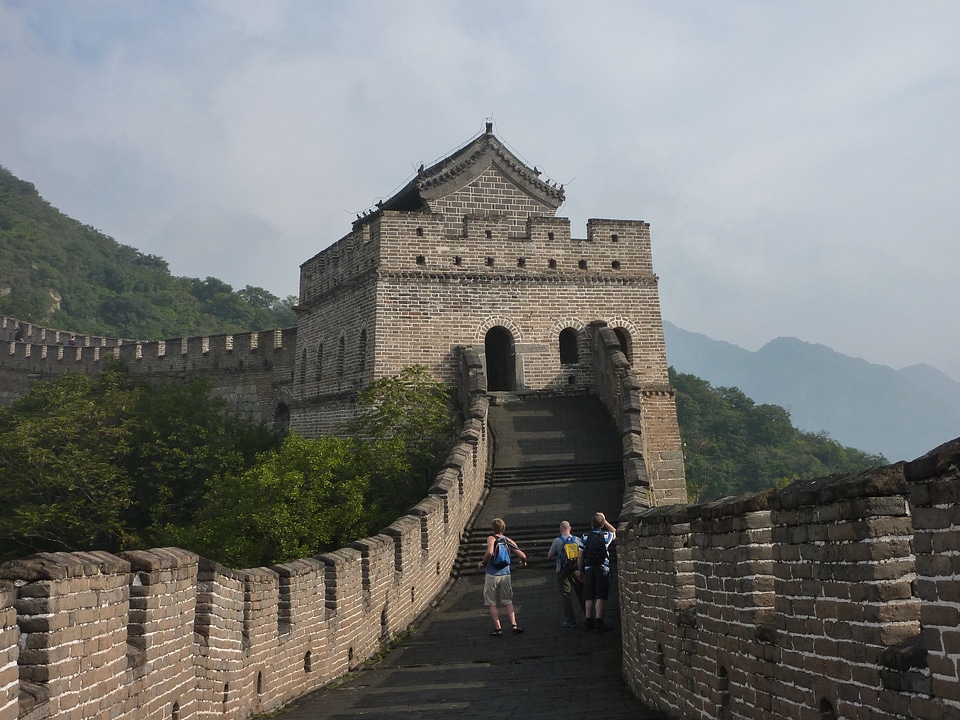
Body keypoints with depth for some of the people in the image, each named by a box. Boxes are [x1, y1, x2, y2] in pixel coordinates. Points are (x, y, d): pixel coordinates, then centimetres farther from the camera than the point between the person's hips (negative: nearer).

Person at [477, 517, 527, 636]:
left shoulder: (491, 538, -6)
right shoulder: (508, 541, 5)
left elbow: (489, 552, -26)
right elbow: (522, 556, 1)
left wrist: (483, 562, -9)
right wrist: (523, 562, 23)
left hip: (492, 575, -3)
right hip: (505, 575, 3)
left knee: (492, 603, 7)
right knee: (508, 602, 15)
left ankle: (498, 628, 6)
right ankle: (514, 625, 6)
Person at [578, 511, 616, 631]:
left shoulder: (585, 537, 0)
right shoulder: (606, 536, -2)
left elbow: (580, 557, 1)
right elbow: (614, 531, 23)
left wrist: (580, 572, 11)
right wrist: (604, 521, 20)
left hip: (588, 570, 2)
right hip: (602, 569, -2)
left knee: (589, 598, 8)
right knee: (600, 597, -2)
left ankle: (588, 621, 12)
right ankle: (598, 621, -6)